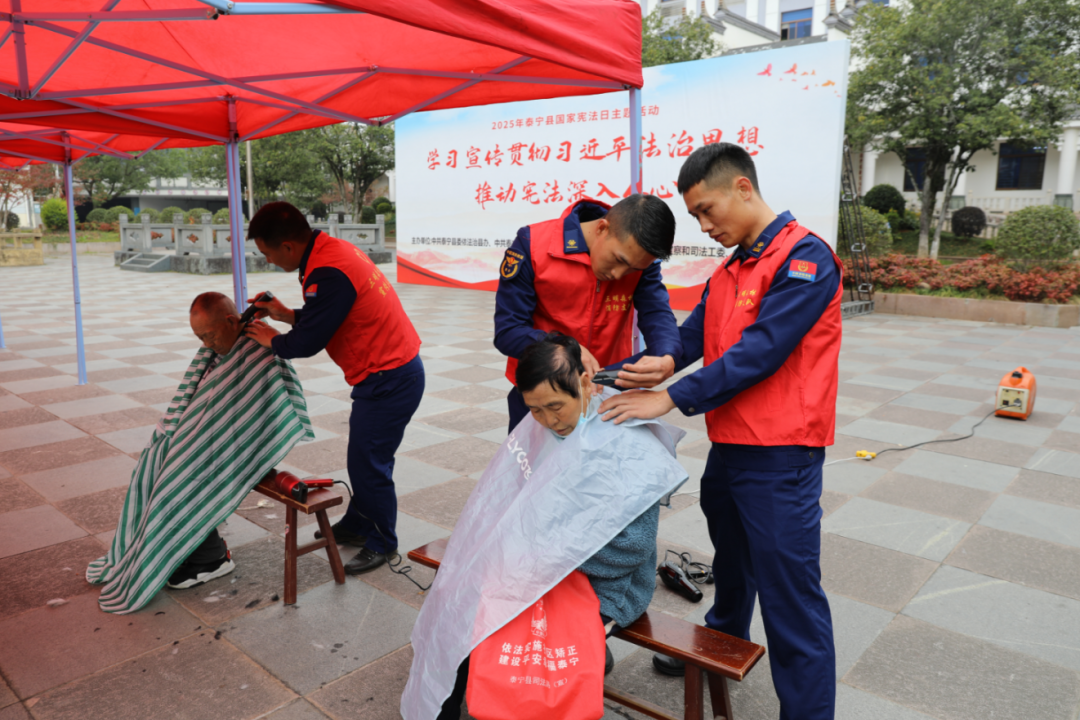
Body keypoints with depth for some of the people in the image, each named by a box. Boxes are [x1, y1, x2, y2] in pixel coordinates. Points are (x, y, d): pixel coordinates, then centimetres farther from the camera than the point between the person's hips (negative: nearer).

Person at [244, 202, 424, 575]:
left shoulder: (329, 273, -25)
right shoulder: (331, 249, 7)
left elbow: (307, 343, -20)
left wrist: (272, 340, 0)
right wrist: (287, 315, 11)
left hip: (388, 380, -10)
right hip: (392, 369, 10)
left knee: (367, 464, 1)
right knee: (364, 456, 21)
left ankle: (381, 543, 20)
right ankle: (356, 525, 39)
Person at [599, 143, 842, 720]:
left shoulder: (804, 258, -16)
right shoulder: (728, 271, 12)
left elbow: (759, 352, -24)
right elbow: (690, 339, 5)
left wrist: (669, 399, -23)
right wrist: (625, 372, -9)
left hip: (779, 460, -8)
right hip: (728, 449, 9)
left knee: (790, 596, 2)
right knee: (731, 565, 27)